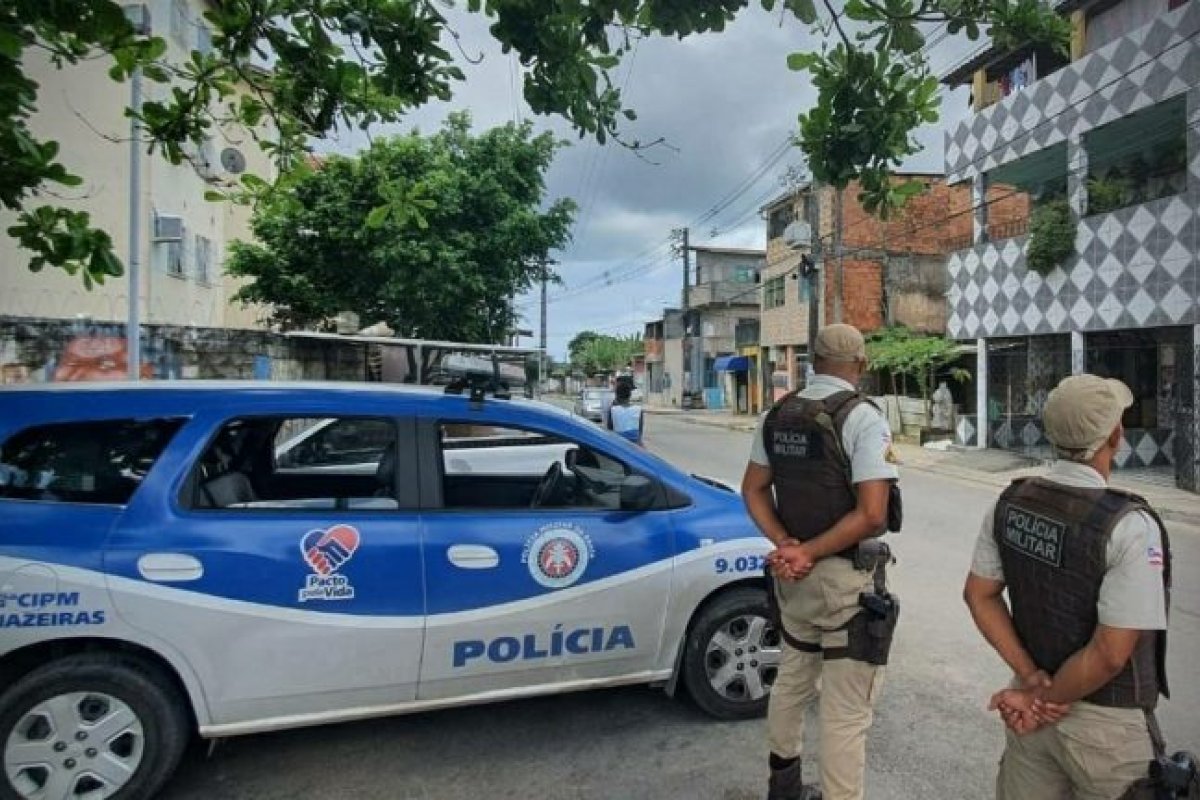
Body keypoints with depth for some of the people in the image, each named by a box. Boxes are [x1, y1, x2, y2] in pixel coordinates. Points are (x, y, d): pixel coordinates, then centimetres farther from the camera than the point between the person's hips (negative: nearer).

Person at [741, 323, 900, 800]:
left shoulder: (778, 414, 3)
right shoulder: (863, 418, -15)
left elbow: (753, 489, 5)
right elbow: (872, 514, -22)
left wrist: (785, 544, -7)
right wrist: (807, 552, -16)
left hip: (793, 576, 7)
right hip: (845, 579, -7)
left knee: (793, 679, 24)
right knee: (846, 710, 4)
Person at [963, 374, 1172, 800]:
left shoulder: (1011, 502, -8)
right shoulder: (1130, 526, -24)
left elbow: (979, 594, -1)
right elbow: (1111, 653, -24)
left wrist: (1032, 679, -3)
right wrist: (1048, 698, -11)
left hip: (1035, 701, 5)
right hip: (1106, 725, -4)